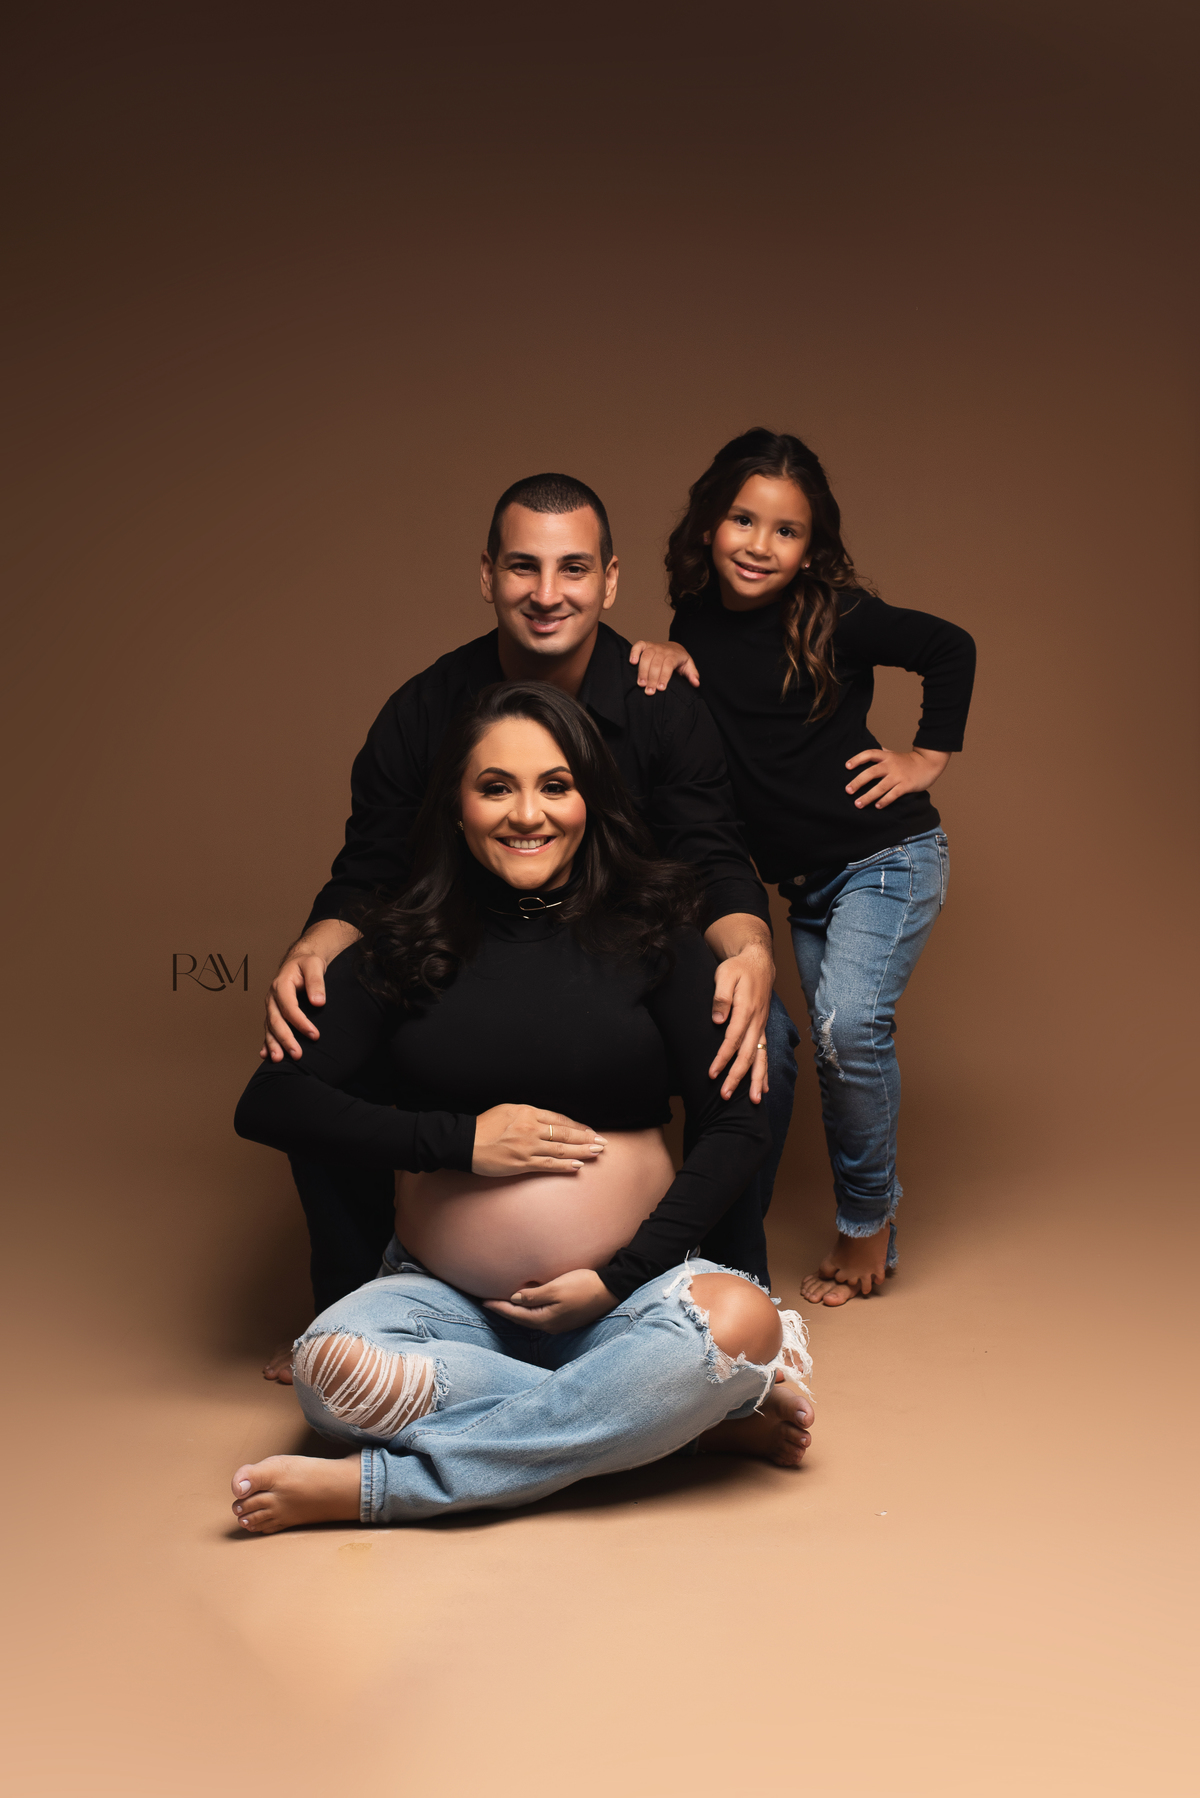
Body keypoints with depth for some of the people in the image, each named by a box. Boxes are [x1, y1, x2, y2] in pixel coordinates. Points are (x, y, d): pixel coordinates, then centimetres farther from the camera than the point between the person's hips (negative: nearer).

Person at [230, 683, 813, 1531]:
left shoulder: (650, 931, 2)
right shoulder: (407, 945, 4)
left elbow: (735, 1128, 1)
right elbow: (270, 1105, -1)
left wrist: (621, 1276, -11)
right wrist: (459, 1139, -11)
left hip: (629, 1289, 0)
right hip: (446, 1296, 1)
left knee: (739, 1322, -32)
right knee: (331, 1366, -31)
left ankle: (374, 1484, -24)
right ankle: (700, 1415, -21)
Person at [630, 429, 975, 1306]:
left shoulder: (834, 618, -13)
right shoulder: (699, 619, 1)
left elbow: (952, 648, -1)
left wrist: (930, 756, -1)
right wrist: (665, 656, -6)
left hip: (888, 856, -6)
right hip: (807, 880, 6)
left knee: (849, 1022, -23)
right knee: (839, 1047, 11)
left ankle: (868, 1214, -2)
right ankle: (869, 1235, 25)